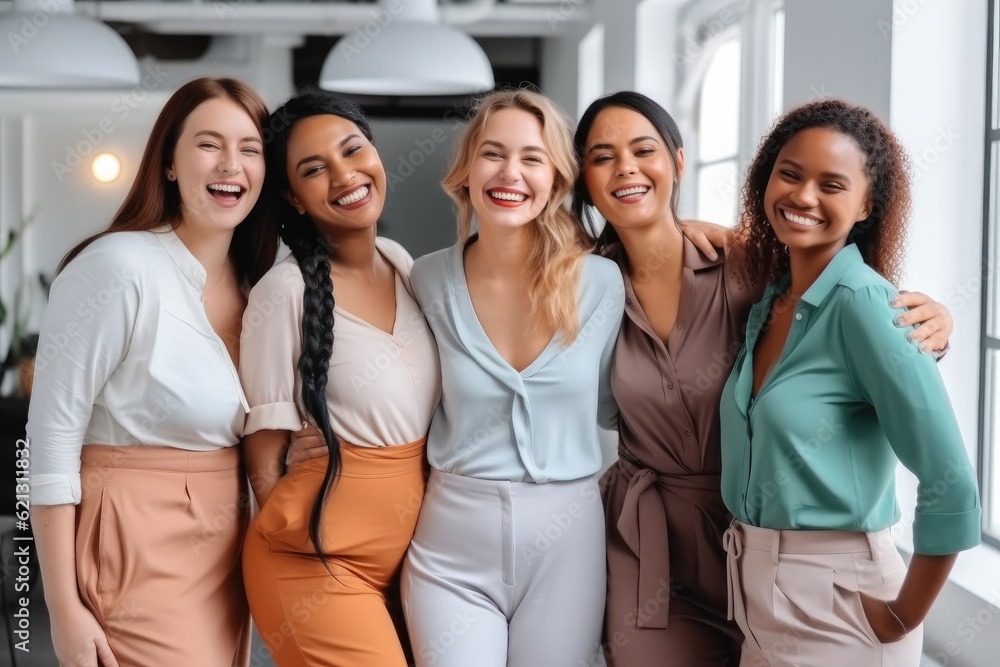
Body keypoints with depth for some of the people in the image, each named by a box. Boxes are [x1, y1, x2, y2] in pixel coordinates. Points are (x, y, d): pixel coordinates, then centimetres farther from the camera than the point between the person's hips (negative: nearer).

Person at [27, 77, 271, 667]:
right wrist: (65, 609, -15)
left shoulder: (256, 283, 7)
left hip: (227, 546, 7)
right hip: (138, 548, -7)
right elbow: (51, 435, -14)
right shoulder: (120, 266, -14)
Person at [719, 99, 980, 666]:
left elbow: (952, 487, -21)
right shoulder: (767, 303, 4)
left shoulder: (863, 303, -18)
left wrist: (903, 617, -13)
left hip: (836, 603, -7)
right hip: (754, 598, 7)